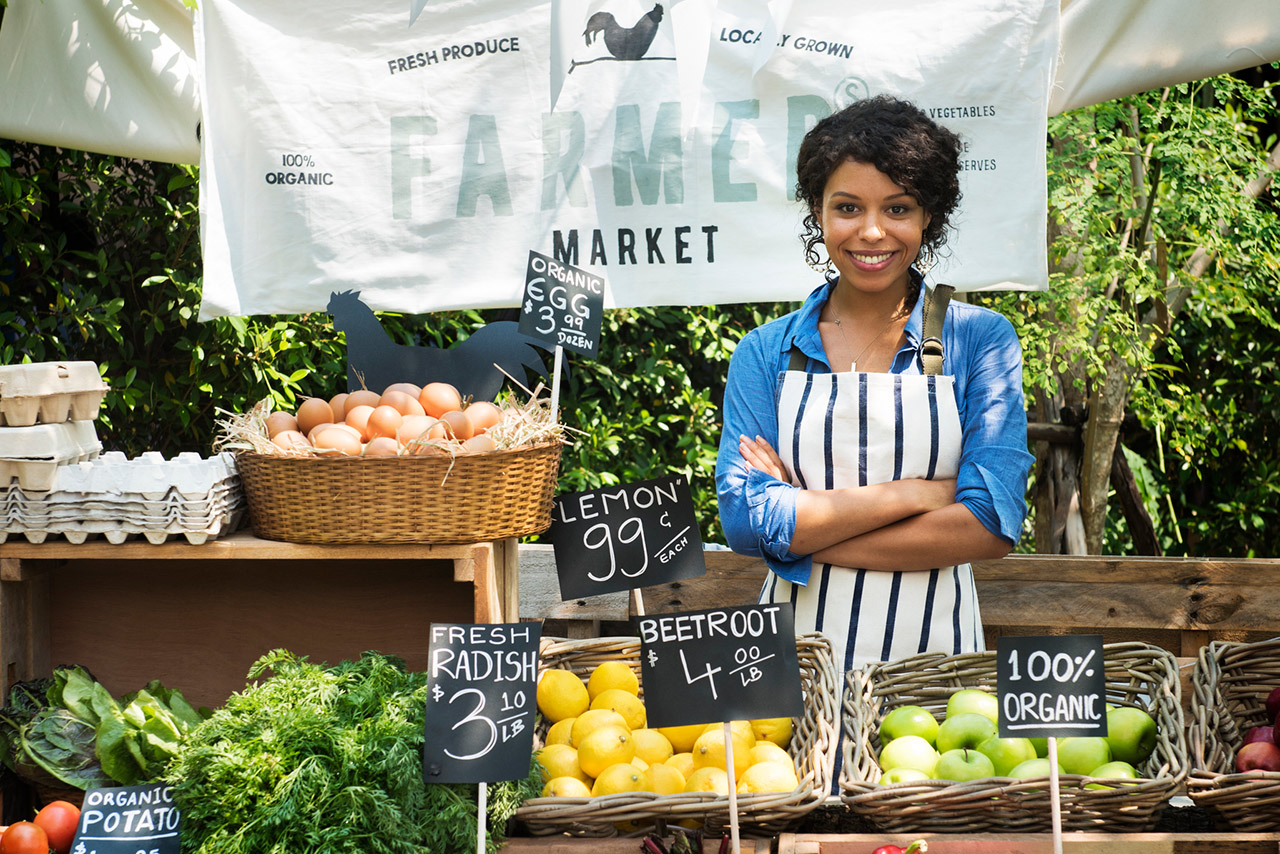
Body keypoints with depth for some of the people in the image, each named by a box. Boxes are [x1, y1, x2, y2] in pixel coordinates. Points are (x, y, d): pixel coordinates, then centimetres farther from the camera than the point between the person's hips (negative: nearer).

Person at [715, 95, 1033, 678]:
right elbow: (744, 520, -4)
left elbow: (992, 528, -6)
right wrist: (912, 494, -10)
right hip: (795, 650, 1)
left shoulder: (980, 340, 3)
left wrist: (801, 524, -8)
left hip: (934, 651, -1)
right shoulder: (766, 353, 7)